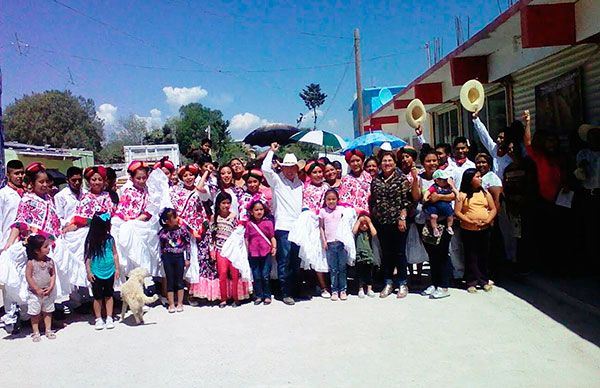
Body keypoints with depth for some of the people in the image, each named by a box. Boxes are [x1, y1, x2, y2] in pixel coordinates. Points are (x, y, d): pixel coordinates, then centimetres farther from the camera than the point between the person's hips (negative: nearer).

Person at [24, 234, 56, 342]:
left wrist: (50, 287, -10)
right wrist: (37, 290, -15)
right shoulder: (31, 263, -15)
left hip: (48, 292, 3)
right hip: (34, 293, -3)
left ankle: (48, 330, 25)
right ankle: (36, 332, 19)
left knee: (47, 312, 13)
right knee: (35, 313, 7)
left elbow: (53, 275, 1)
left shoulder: (49, 261, -5)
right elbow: (28, 277, -14)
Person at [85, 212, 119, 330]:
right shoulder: (91, 241, -11)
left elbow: (115, 254, 4)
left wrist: (117, 269, 4)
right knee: (98, 297, 8)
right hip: (97, 273, -3)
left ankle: (109, 318, 21)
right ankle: (98, 319, 21)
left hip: (109, 272, 3)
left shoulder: (110, 239, -3)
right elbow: (88, 257, -7)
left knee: (109, 295, 12)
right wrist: (89, 272, -9)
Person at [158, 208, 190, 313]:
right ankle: (171, 304, 15)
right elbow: (162, 247, 7)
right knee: (170, 281, 6)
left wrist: (187, 259, -1)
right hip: (167, 258, 1)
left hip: (179, 257, 0)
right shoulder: (163, 232, -5)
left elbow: (188, 244, -1)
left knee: (179, 280, 7)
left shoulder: (182, 229, -7)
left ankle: (180, 303, 19)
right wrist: (163, 259, 8)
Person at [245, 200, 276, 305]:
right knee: (256, 276, 8)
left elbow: (272, 237, 4)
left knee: (265, 276, 2)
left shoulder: (268, 222, 1)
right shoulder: (249, 223, 3)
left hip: (266, 253, -1)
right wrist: (246, 251, 4)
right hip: (253, 254, 1)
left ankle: (267, 296, 14)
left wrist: (274, 247, -7)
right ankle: (258, 296, 18)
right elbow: (246, 238, 7)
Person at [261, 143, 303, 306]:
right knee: (284, 261, -4)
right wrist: (271, 151, -2)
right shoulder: (277, 180, 2)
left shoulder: (300, 182, 17)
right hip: (283, 227, -5)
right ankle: (286, 293, 3)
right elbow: (265, 168, -14)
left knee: (296, 261, 11)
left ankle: (295, 289, 22)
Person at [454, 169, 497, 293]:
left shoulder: (485, 193, 8)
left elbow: (493, 209, 7)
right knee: (471, 257, 3)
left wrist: (487, 220, -9)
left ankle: (484, 280, 22)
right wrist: (470, 221, -17)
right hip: (468, 231, -3)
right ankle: (471, 282, 11)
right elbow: (457, 212, -7)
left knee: (483, 256, 10)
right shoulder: (462, 195, -2)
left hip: (484, 230, 3)